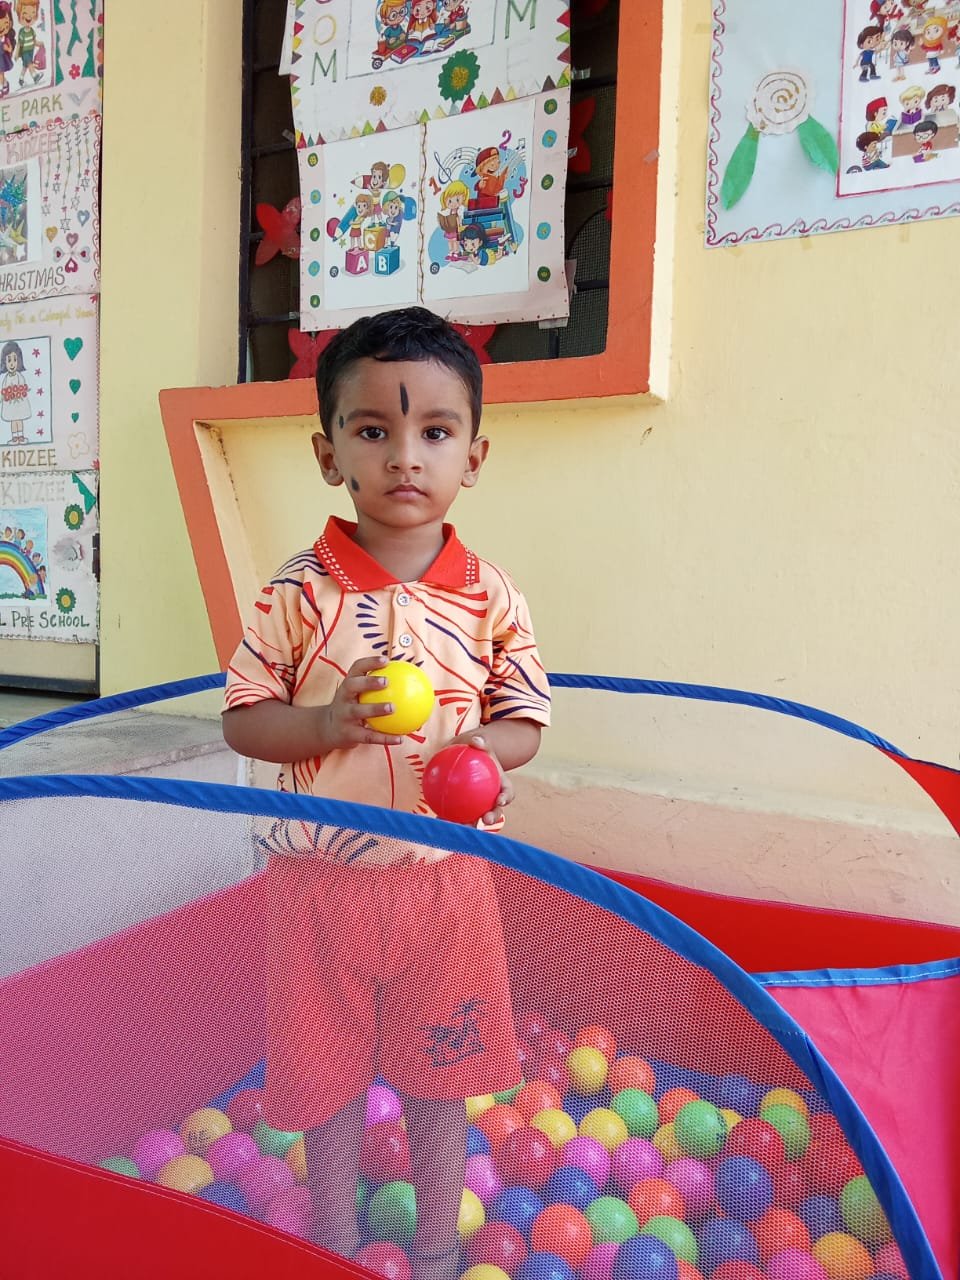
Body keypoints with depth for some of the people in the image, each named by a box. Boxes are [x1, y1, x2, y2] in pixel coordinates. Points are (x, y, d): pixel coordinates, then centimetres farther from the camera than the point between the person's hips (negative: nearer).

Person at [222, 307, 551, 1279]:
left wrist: (486, 746, -18)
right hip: (325, 875, -1)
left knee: (440, 1067, 19)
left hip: (447, 874, 1)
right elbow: (242, 720, -5)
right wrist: (328, 724, -23)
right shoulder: (300, 592, -10)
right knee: (326, 1070, 17)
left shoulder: (490, 597, -5)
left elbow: (525, 719, 3)